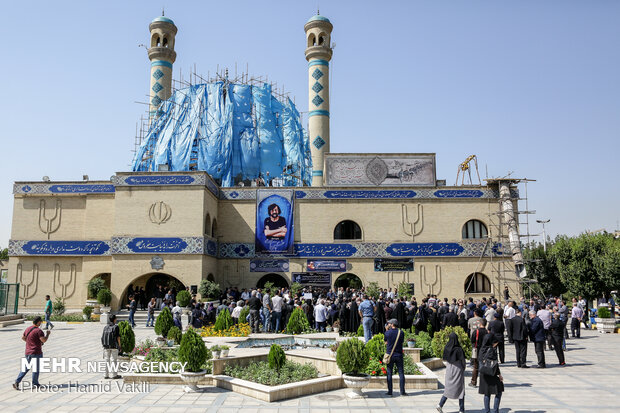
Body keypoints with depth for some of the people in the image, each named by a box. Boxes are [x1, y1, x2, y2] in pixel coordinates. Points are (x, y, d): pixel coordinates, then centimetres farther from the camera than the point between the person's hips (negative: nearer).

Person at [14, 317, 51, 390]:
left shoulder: (28, 329, 7)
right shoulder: (38, 330, -18)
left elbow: (23, 337, 22)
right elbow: (44, 340, -23)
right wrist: (48, 333, -6)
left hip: (28, 352, 7)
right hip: (36, 352, -7)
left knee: (26, 368, 17)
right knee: (35, 368, 6)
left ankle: (17, 382, 6)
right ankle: (35, 384, 16)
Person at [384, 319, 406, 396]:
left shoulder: (387, 333, -7)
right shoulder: (401, 333, -4)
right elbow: (402, 342, 9)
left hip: (390, 355, -1)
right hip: (399, 355, 1)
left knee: (389, 374, 7)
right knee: (401, 373, 6)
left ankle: (390, 391, 7)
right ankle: (402, 391, 5)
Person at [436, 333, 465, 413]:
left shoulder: (447, 348, -4)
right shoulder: (459, 349, -17)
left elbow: (445, 359, 4)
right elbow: (462, 361, -11)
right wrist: (463, 369, 5)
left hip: (449, 370, 4)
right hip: (458, 370, -4)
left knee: (449, 388, 13)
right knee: (460, 389, 10)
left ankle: (440, 405, 1)